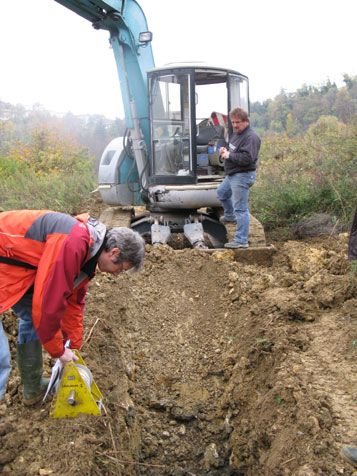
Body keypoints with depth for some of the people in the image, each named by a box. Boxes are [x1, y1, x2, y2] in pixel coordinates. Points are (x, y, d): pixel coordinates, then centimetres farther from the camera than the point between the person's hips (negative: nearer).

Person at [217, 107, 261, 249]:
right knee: (221, 192, 31)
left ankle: (241, 240, -3)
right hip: (232, 175, 11)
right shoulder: (236, 134, 13)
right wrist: (225, 151, 6)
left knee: (241, 208, -8)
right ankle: (230, 216, 54)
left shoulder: (251, 137, -19)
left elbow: (247, 158, -30)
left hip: (242, 176, -11)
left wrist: (229, 155, -18)